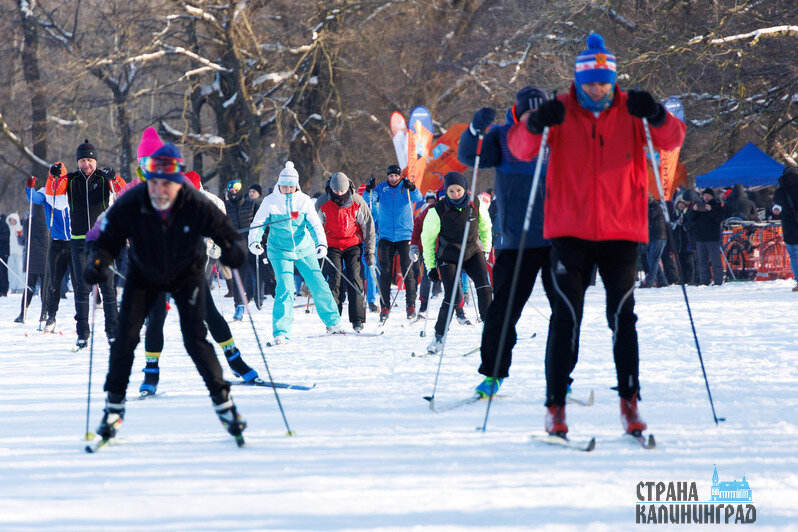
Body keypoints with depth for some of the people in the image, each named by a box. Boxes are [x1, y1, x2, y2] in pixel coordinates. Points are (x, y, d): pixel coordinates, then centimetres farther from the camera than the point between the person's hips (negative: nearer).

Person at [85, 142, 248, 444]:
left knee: (196, 340, -10)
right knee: (125, 336, -9)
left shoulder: (197, 207, -30)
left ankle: (223, 402, 4)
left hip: (186, 274, -1)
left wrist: (234, 251, -41)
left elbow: (227, 235, -18)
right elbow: (107, 242, -19)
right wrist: (97, 263, -40)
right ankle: (114, 406, 6)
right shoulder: (128, 206, -29)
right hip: (143, 275, 1)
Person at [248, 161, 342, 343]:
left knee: (318, 285, 3)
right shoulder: (270, 201, -5)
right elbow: (258, 224, -5)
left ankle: (333, 323, 22)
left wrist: (321, 243, -24)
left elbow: (315, 224, -8)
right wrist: (254, 241, -24)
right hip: (280, 251, -2)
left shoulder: (304, 200, -2)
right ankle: (281, 333, -14)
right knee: (285, 289, -16)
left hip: (304, 249, 2)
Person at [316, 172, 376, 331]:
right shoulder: (322, 203, -11)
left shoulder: (357, 202, -11)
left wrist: (369, 252, -2)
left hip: (353, 245, 0)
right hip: (332, 246, 0)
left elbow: (368, 226, -1)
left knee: (355, 279, -11)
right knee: (334, 281, -11)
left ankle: (357, 320, -9)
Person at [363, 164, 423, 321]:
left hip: (404, 236, -1)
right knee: (385, 271, 0)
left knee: (407, 269, -5)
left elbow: (418, 198, -14)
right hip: (386, 236, 1)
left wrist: (412, 188, -35)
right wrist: (369, 191, -26)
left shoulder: (406, 187, 2)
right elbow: (368, 200, -5)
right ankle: (384, 306, 4)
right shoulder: (381, 188, 6)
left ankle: (411, 305, -1)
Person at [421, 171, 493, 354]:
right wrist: (431, 266, 0)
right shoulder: (438, 211, -15)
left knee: (484, 287, -18)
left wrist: (485, 250, 17)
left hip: (472, 251, 3)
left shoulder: (476, 205, -8)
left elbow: (485, 226, 13)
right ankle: (440, 336, 3)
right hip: (448, 255, -3)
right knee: (451, 296, -15)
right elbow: (427, 238, -3)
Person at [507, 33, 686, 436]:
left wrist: (657, 118, -28)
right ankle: (555, 406, 1)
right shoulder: (561, 113, 1)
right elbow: (519, 148, -7)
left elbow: (673, 139, -6)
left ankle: (629, 400, 9)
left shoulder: (630, 112, 4)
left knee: (622, 316, -1)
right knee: (566, 318, -4)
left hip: (621, 232, 1)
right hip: (570, 232, -1)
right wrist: (535, 125, -29)